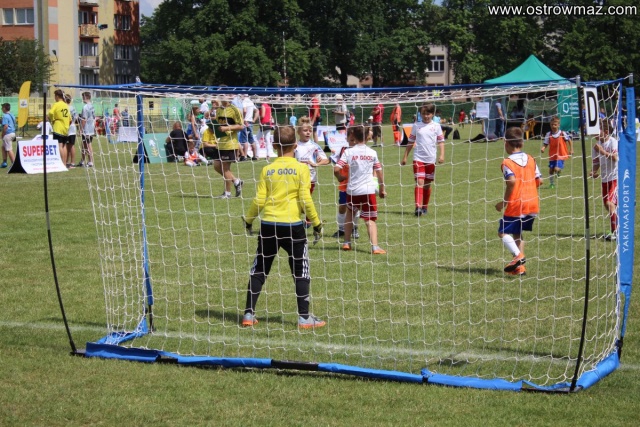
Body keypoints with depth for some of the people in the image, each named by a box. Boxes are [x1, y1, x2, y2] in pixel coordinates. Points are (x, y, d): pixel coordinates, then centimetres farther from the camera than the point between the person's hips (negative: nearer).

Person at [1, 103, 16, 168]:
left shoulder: (5, 116, -15)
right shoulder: (12, 116, 13)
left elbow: (5, 126, -23)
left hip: (8, 134, -10)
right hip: (13, 133, 10)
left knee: (9, 150, -6)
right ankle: (4, 162, 23)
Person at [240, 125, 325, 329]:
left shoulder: (267, 170, 1)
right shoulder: (301, 169, -5)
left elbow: (259, 200, 0)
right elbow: (306, 200, -9)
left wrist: (249, 219, 16)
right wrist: (316, 222, 2)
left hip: (268, 225, 3)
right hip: (293, 226, -3)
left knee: (259, 271, 12)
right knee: (301, 272, 7)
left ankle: (249, 314, 14)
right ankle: (304, 318, 6)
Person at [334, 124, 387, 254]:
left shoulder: (348, 152, -3)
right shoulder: (372, 153, 3)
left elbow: (336, 169, -11)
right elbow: (379, 172, 8)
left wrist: (340, 178, 10)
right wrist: (382, 189, 19)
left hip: (352, 190, 0)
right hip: (369, 190, 0)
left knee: (350, 214, 23)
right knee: (370, 219, 0)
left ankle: (346, 243, 24)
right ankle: (375, 246, -13)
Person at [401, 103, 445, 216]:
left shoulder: (436, 126, 3)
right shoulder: (416, 125, 5)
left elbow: (441, 141, 3)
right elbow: (410, 142, 11)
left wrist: (442, 155, -11)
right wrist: (405, 157, 9)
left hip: (431, 159, 1)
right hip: (418, 158, -1)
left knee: (427, 185, 11)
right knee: (419, 182, -13)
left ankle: (425, 207, 23)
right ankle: (418, 207, -22)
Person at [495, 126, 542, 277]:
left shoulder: (507, 163, -10)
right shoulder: (530, 160, 10)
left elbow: (512, 181, -25)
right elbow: (539, 180, 10)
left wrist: (504, 202, -16)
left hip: (516, 204, -7)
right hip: (533, 203, 7)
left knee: (503, 232, 5)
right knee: (518, 233, 18)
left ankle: (518, 255, -16)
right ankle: (520, 267, 13)